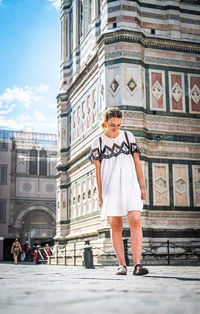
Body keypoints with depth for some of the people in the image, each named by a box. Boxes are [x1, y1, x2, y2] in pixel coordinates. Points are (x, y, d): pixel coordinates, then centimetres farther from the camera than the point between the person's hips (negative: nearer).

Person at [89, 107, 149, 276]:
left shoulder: (128, 136, 10)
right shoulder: (98, 142, 6)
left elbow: (137, 162, 10)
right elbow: (98, 171, 6)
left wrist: (142, 186, 4)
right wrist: (100, 196, 3)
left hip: (130, 185, 0)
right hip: (110, 187, 0)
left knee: (135, 221, -14)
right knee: (116, 226, 0)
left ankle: (137, 264, -17)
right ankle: (122, 265, 5)